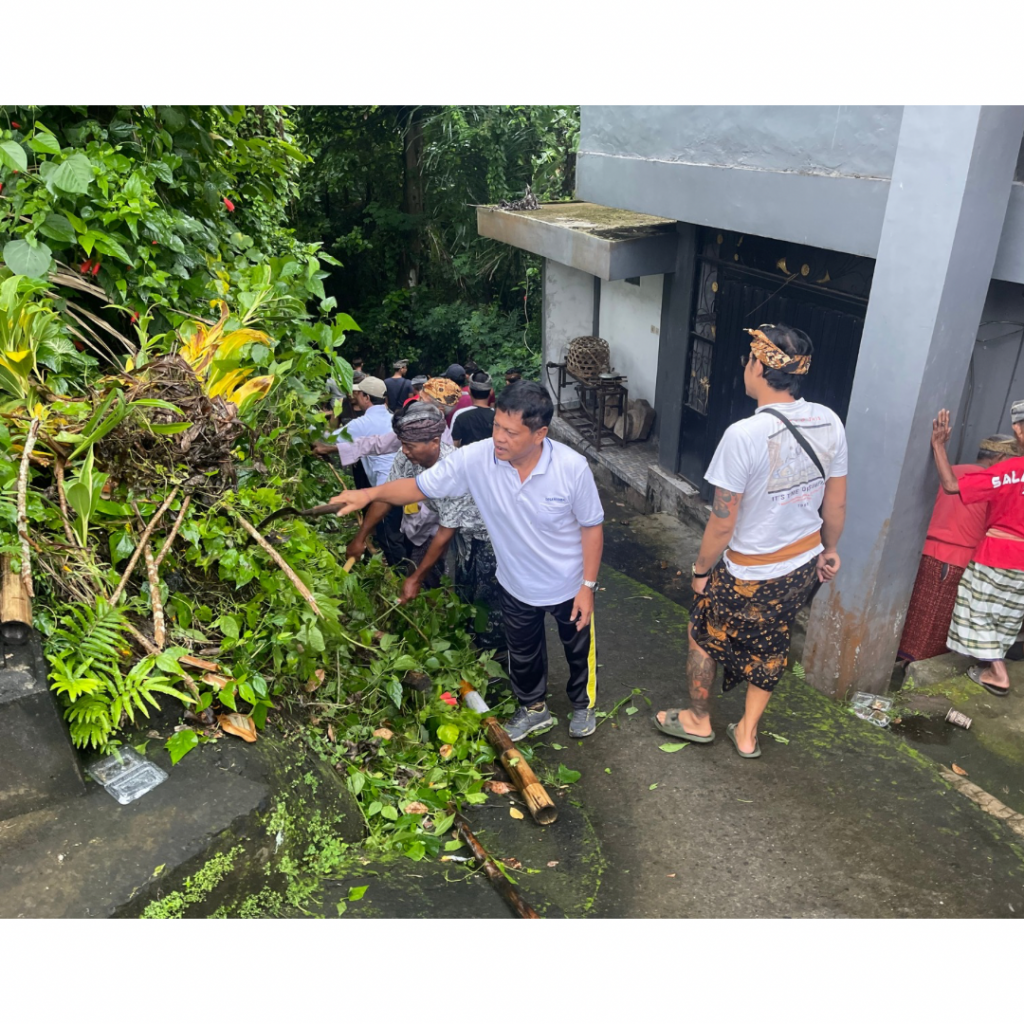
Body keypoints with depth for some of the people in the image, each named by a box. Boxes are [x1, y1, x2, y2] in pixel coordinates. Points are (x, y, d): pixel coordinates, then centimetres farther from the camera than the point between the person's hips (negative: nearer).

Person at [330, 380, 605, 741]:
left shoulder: (573, 467, -30)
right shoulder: (475, 459, -26)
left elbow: (591, 527, -16)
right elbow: (419, 486, -16)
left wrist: (588, 586, -14)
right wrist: (369, 494, -32)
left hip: (568, 586, -2)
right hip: (515, 585, 2)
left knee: (579, 648, 24)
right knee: (522, 653, 26)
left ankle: (584, 704, 56)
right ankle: (534, 709, 56)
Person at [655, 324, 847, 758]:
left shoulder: (744, 435, -29)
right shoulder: (830, 423, -9)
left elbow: (722, 524, -22)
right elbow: (836, 505, 3)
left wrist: (701, 569, -5)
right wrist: (829, 549, 20)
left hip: (750, 573, -6)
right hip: (803, 565, 6)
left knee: (704, 636, 20)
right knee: (770, 646, 24)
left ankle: (698, 720, 39)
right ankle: (747, 733, 40)